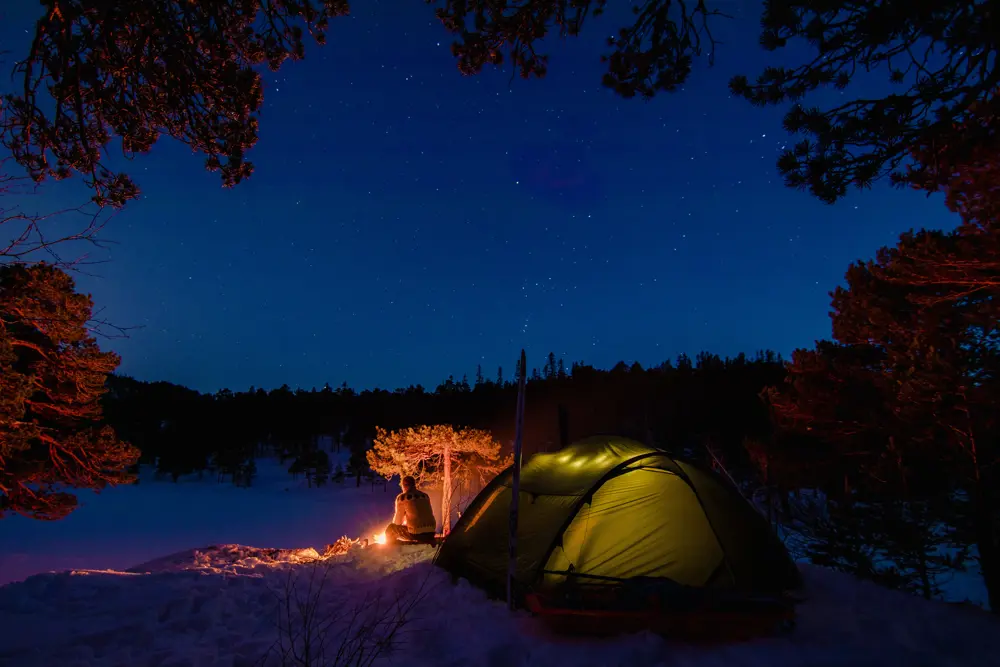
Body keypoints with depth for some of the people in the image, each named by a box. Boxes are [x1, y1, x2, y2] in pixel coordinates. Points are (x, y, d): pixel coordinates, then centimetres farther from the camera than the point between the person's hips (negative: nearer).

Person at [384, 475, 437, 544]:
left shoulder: (402, 497, 0)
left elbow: (397, 521, 5)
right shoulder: (425, 496, 15)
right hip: (430, 533, 6)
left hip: (416, 533, -6)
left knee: (390, 529, 14)